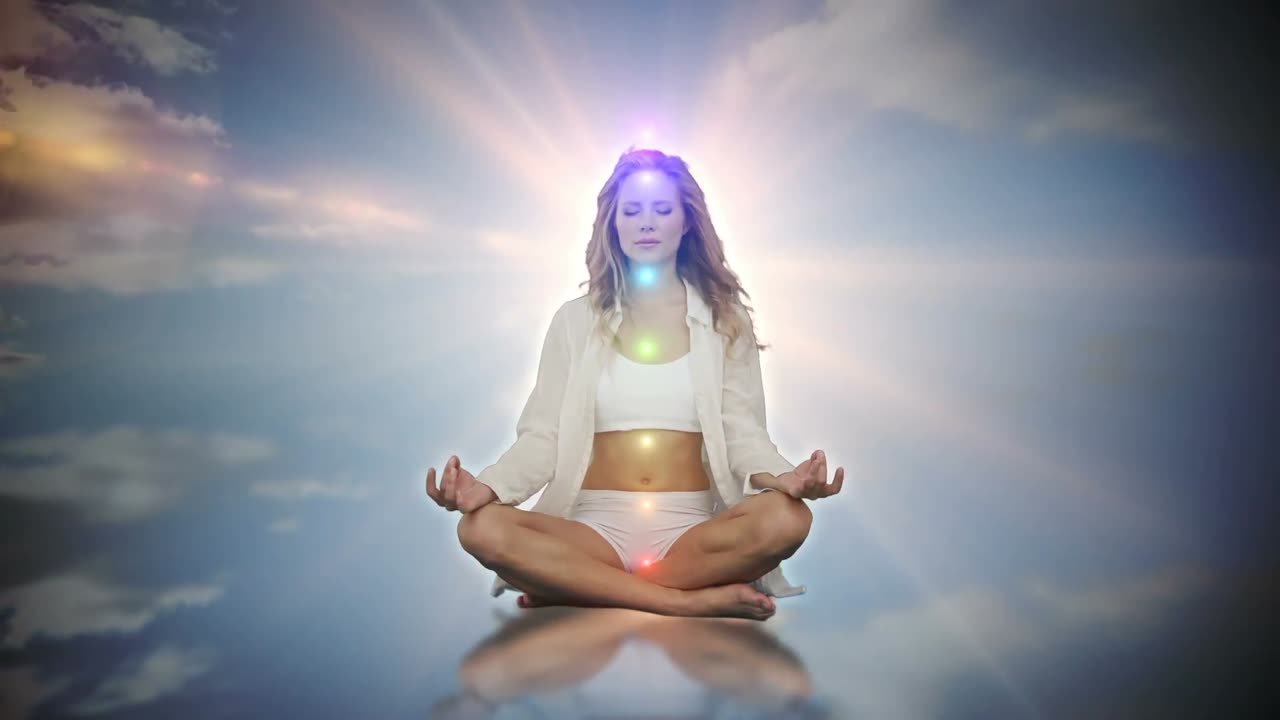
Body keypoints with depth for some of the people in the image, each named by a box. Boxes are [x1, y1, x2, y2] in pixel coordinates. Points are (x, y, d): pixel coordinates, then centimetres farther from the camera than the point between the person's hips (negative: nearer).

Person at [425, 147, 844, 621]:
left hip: (690, 531, 0)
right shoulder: (575, 320, 9)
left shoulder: (723, 320, 10)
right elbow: (543, 436, 3)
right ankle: (693, 602, -25)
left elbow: (741, 430, 0)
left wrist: (782, 476, -24)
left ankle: (573, 590, -20)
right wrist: (488, 485, -19)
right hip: (596, 528, 0)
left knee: (786, 519, -32)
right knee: (482, 528, -30)